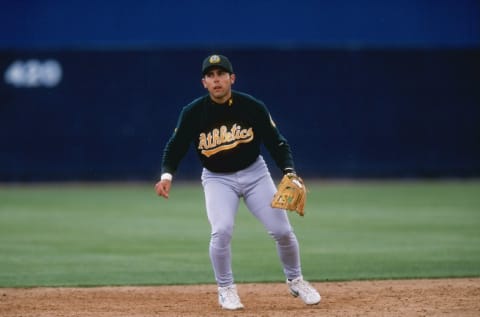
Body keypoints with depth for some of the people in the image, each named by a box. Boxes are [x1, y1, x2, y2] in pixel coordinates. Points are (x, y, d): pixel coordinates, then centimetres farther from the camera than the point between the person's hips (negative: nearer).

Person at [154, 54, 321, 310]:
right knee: (222, 231, -23)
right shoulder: (193, 113, -15)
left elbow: (277, 143, -7)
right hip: (217, 178, -1)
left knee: (281, 230, -3)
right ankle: (226, 289, -1)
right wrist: (166, 175, -24)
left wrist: (289, 172, -23)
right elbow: (175, 147, -6)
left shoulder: (253, 107, -15)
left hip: (254, 172, 1)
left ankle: (295, 280, 24)